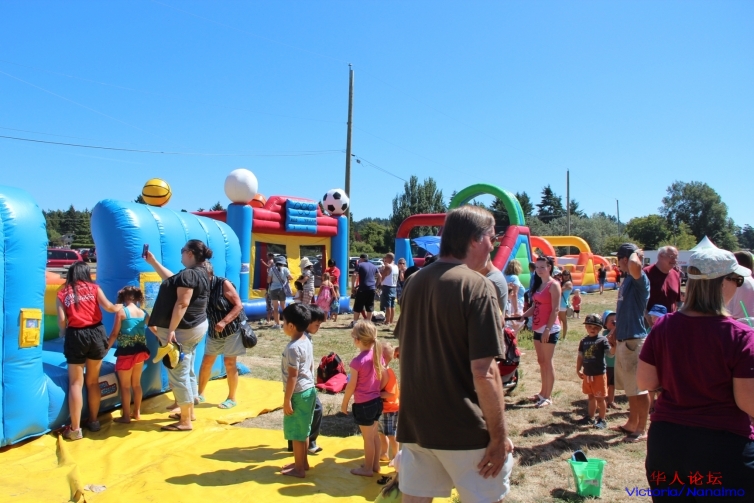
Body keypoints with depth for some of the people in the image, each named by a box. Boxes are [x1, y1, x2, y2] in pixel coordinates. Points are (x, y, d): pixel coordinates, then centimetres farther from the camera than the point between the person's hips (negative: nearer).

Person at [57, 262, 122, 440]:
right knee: (93, 381, 14)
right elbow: (108, 307, -7)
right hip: (96, 333, 1)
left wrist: (63, 333, 17)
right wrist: (120, 306, 13)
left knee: (76, 383, 3)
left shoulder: (62, 293, 7)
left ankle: (75, 429, 3)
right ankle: (94, 421, 22)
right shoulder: (93, 288, 6)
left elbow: (62, 320, -3)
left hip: (75, 336, -1)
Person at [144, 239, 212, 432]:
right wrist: (153, 262, 27)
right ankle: (189, 411, 32)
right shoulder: (198, 273, 12)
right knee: (187, 371, 20)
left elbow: (182, 303, -28)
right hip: (194, 327, 11)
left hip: (183, 329, -11)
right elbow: (173, 280, 25)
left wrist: (171, 330, -29)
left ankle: (185, 421, 3)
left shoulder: (188, 274, -20)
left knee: (178, 374, -3)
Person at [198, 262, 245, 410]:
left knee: (229, 363, -1)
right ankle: (200, 394, 27)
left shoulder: (223, 284, -17)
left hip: (232, 329, -6)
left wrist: (223, 322, -29)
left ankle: (232, 398, 12)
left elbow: (238, 306, -20)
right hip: (214, 331, 6)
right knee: (206, 361, 11)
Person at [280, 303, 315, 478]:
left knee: (296, 433, 6)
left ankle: (299, 469, 17)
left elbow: (292, 376, -22)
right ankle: (303, 462, 34)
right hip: (309, 390, 9)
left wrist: (286, 400, -16)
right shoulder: (307, 342, 4)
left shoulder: (293, 348, -23)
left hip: (298, 393, -9)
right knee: (303, 430, 21)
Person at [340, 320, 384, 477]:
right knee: (374, 435, 21)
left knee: (367, 438, 8)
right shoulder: (378, 355, -3)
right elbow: (385, 378, 7)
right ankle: (375, 465, 34)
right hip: (377, 401, 7)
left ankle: (368, 469, 24)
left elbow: (351, 386, -15)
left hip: (363, 405, -7)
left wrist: (344, 403, -2)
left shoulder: (357, 362, -22)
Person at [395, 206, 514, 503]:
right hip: (464, 428, -6)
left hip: (414, 423, 6)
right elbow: (483, 372, -21)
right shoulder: (477, 286, -17)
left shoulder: (414, 283, 3)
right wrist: (499, 436, -12)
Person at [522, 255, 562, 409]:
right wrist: (522, 316, 1)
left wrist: (548, 329, -20)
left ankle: (548, 397, 6)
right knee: (541, 361, 14)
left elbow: (555, 310, -15)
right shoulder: (539, 285, 14)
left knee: (547, 362, -2)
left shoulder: (554, 285, -10)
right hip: (538, 328, 8)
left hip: (549, 329, -8)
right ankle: (543, 393, 24)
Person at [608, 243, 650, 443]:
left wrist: (636, 253, -19)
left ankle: (641, 429, 12)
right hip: (623, 338, 10)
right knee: (630, 387, 18)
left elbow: (635, 266, -40)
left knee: (639, 388, 1)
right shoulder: (628, 280, 14)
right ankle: (632, 424, 30)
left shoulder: (640, 279, -15)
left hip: (634, 339, -10)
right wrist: (616, 330, 24)